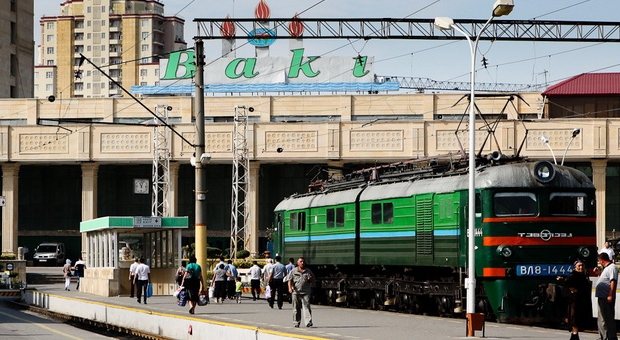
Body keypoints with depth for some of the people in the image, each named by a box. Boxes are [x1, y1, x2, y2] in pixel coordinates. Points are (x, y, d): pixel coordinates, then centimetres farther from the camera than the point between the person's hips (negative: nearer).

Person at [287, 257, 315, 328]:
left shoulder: (308, 271, 13)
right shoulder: (293, 271, 10)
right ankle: (296, 322, 15)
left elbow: (313, 280, 18)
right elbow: (290, 280, 6)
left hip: (306, 293, 0)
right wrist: (290, 288, -11)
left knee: (306, 307, -12)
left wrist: (310, 279, -6)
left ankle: (308, 322, -19)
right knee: (296, 308, 5)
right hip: (296, 292, 0)